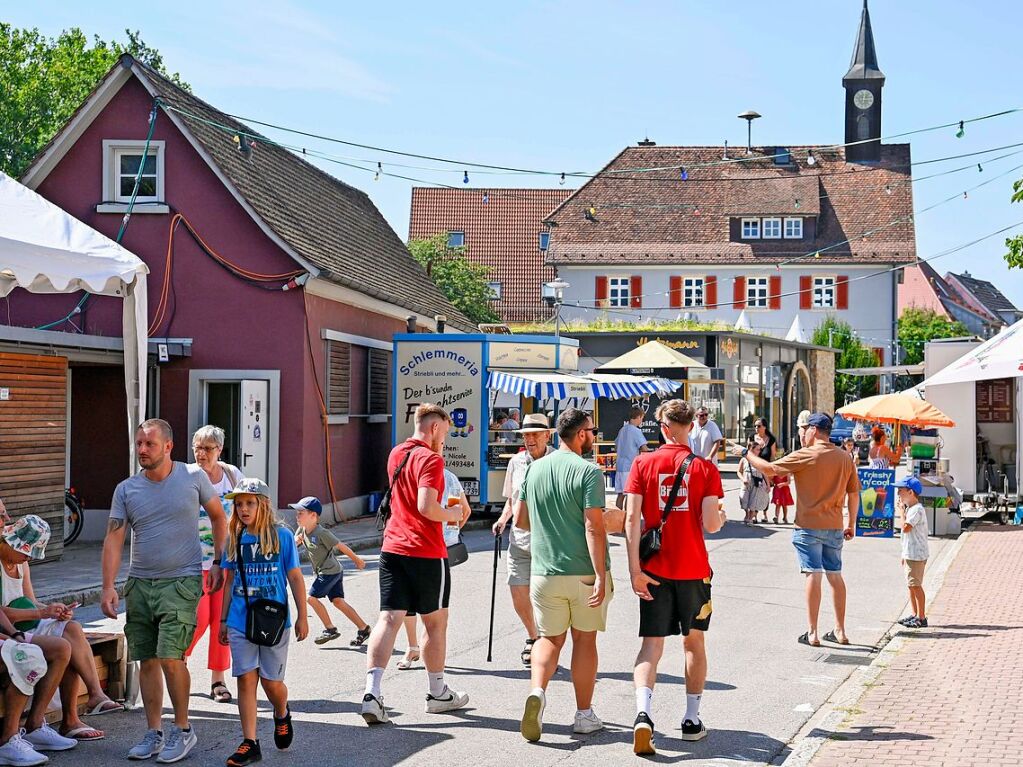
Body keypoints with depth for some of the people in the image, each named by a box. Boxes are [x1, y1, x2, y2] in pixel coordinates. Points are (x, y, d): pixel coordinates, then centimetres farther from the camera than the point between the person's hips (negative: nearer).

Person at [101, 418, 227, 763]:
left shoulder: (194, 477, -2)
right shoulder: (126, 490, 3)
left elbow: (218, 516, 11)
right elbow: (113, 540, 0)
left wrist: (218, 562, 7)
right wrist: (108, 587, -9)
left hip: (181, 582, -4)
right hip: (140, 582, 4)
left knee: (170, 657, -13)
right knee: (148, 660, 8)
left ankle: (183, 730, 4)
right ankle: (153, 734, 20)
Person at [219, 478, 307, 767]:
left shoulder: (281, 536, -5)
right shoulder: (235, 540, 6)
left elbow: (295, 577, -1)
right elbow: (229, 581, 13)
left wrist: (302, 616, -2)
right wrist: (223, 619, 13)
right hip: (240, 622, 3)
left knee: (271, 681, 4)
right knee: (246, 680, -1)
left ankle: (282, 715, 37)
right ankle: (249, 743, 4)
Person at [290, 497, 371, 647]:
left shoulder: (321, 533, -21)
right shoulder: (302, 529, 2)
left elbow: (340, 546, -13)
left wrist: (357, 560, -4)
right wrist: (296, 541, -13)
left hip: (330, 571, -8)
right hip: (322, 572, 8)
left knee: (311, 597, -9)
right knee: (338, 601, 5)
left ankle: (330, 629, 2)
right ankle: (363, 628, 9)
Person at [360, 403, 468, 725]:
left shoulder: (396, 454, 14)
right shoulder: (430, 459, -12)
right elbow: (427, 507, -23)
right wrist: (452, 515, -5)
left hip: (392, 548, 6)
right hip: (426, 553, -6)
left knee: (389, 619, 0)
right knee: (435, 621, 10)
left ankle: (372, 692, -15)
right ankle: (438, 693, 24)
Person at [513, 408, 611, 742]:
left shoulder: (534, 469, 5)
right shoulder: (589, 472, -12)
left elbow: (520, 520, 11)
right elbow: (594, 528, -18)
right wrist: (601, 576, -18)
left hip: (545, 572, 4)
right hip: (585, 572, -3)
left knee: (549, 638, 13)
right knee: (584, 639, 10)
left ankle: (537, 691, -13)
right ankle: (584, 715, 18)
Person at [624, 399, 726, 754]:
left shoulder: (643, 464, -2)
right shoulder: (705, 468, -4)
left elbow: (631, 519, -8)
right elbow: (710, 524, -10)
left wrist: (635, 569, -7)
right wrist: (722, 517, 14)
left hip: (654, 569, 0)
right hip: (694, 569, 0)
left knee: (651, 645, 2)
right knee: (694, 641, 16)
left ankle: (643, 714, -19)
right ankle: (692, 720, 21)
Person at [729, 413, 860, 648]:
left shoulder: (805, 455, -11)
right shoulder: (844, 458, 5)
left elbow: (770, 469, -8)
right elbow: (854, 494, 10)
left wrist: (745, 453, 5)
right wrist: (851, 524, 20)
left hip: (809, 526, -5)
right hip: (835, 527, 5)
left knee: (813, 575, -4)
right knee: (835, 575, 13)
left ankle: (812, 633, -2)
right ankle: (840, 631, 18)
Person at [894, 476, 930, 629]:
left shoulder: (917, 509, -17)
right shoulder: (910, 508, 16)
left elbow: (906, 527, -27)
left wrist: (902, 509, -16)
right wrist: (905, 554, 22)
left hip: (917, 555, -10)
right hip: (910, 554, 10)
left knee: (916, 585, -7)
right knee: (911, 584, 14)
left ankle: (921, 617, -2)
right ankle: (915, 615, 21)